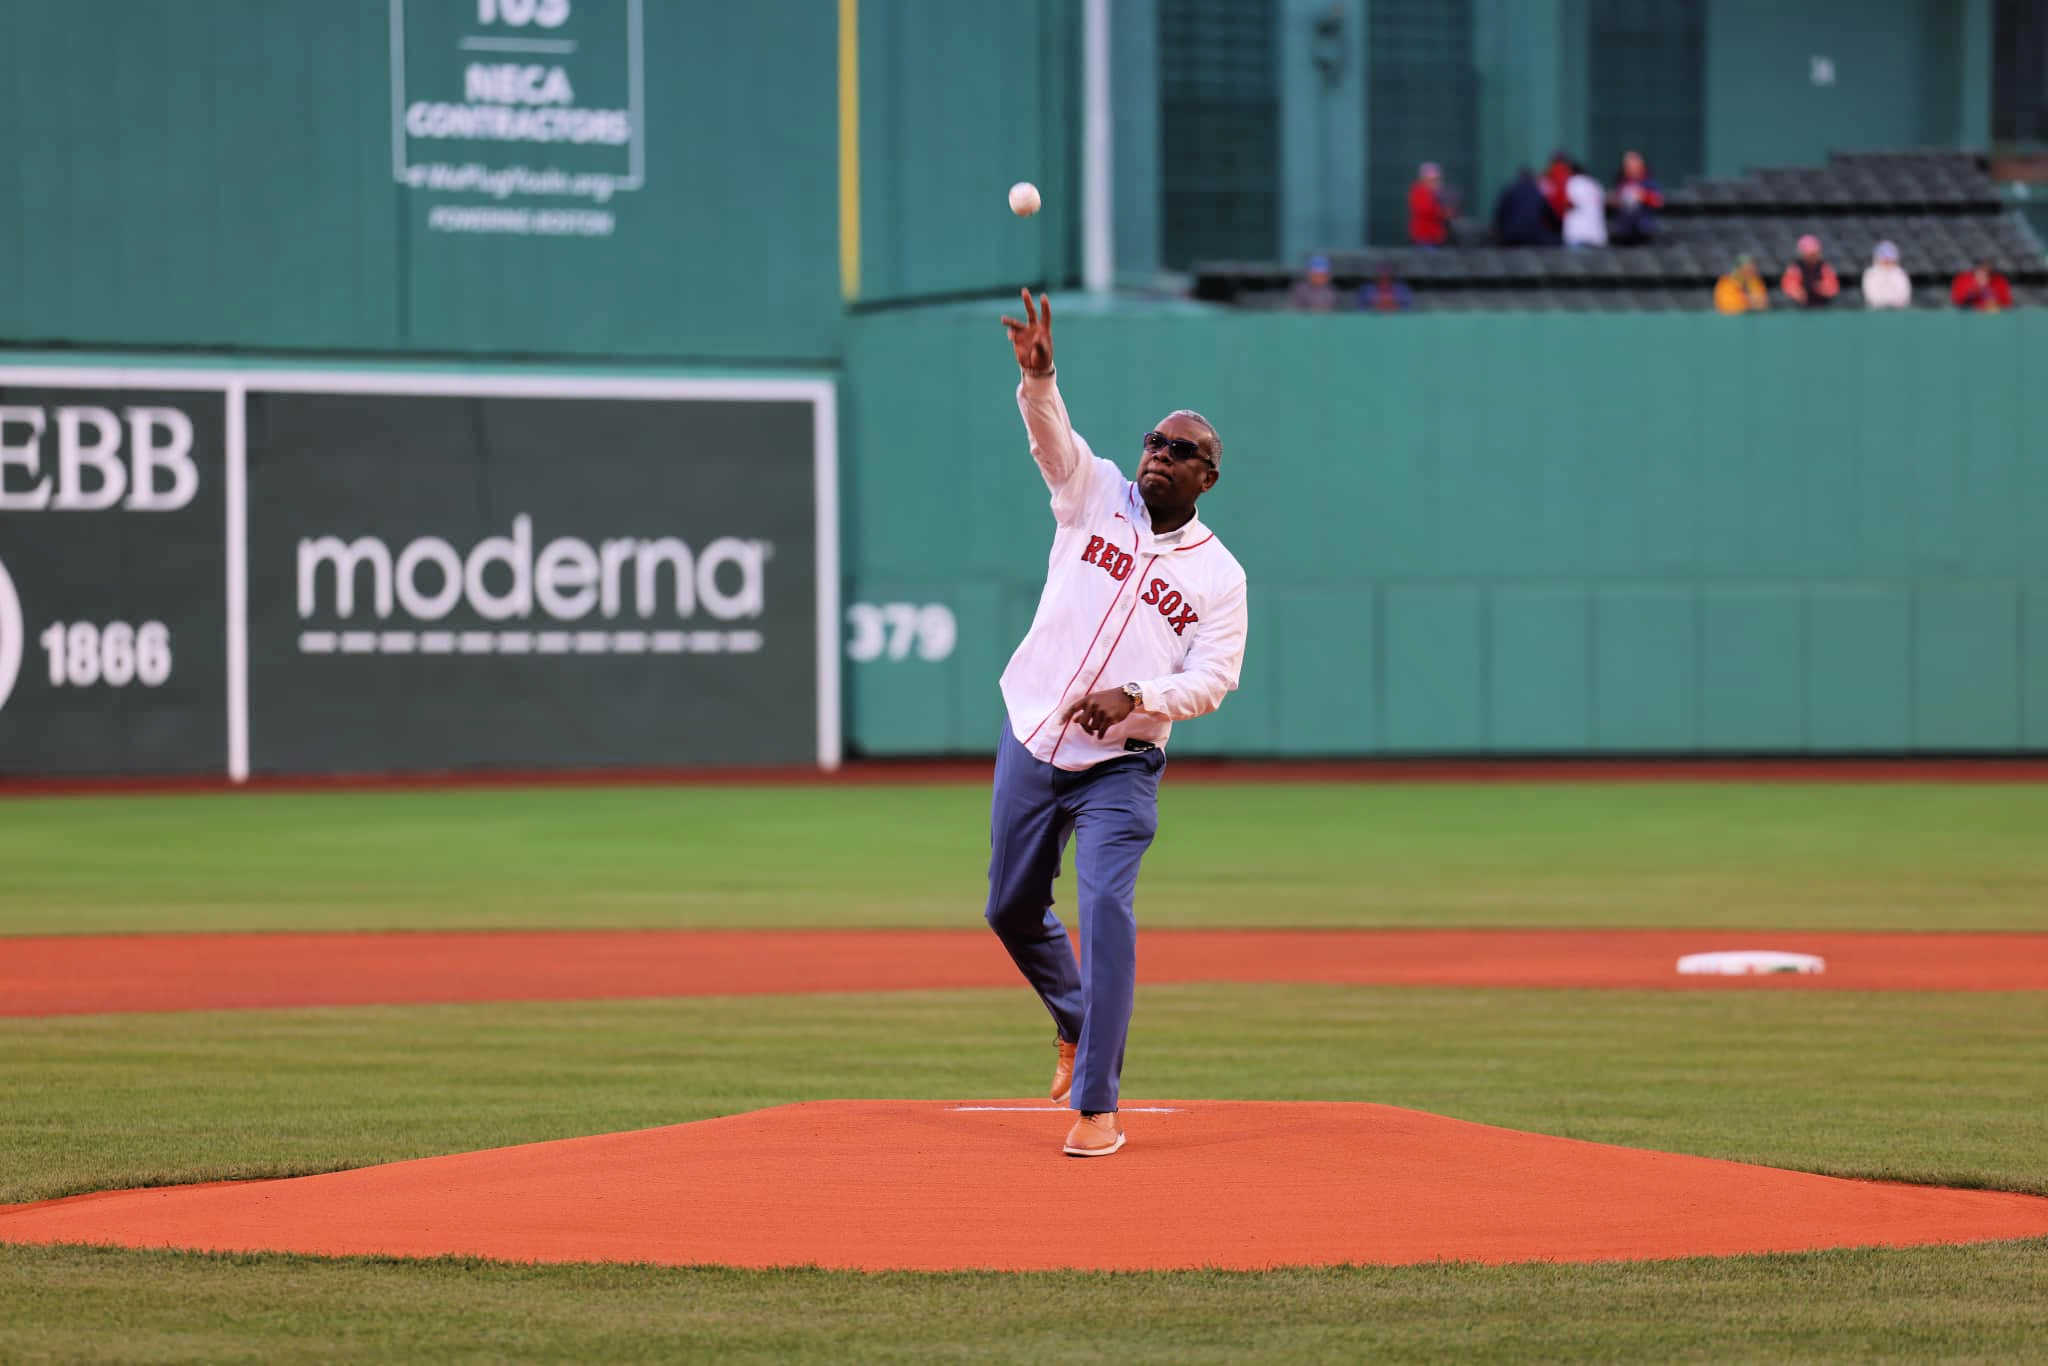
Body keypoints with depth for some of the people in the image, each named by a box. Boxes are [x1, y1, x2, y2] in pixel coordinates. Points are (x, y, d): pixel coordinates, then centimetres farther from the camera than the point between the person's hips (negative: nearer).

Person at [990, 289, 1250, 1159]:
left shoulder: (1220, 576, 0)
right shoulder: (1096, 497, 3)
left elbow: (1211, 681, -7)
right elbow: (1051, 434, -14)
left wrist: (1134, 695, -24)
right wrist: (1037, 375, -35)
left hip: (1120, 767, -3)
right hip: (1030, 748, 3)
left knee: (1106, 906, -19)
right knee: (1012, 909, 13)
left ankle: (1097, 1106, -18)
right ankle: (1076, 1023, 43)